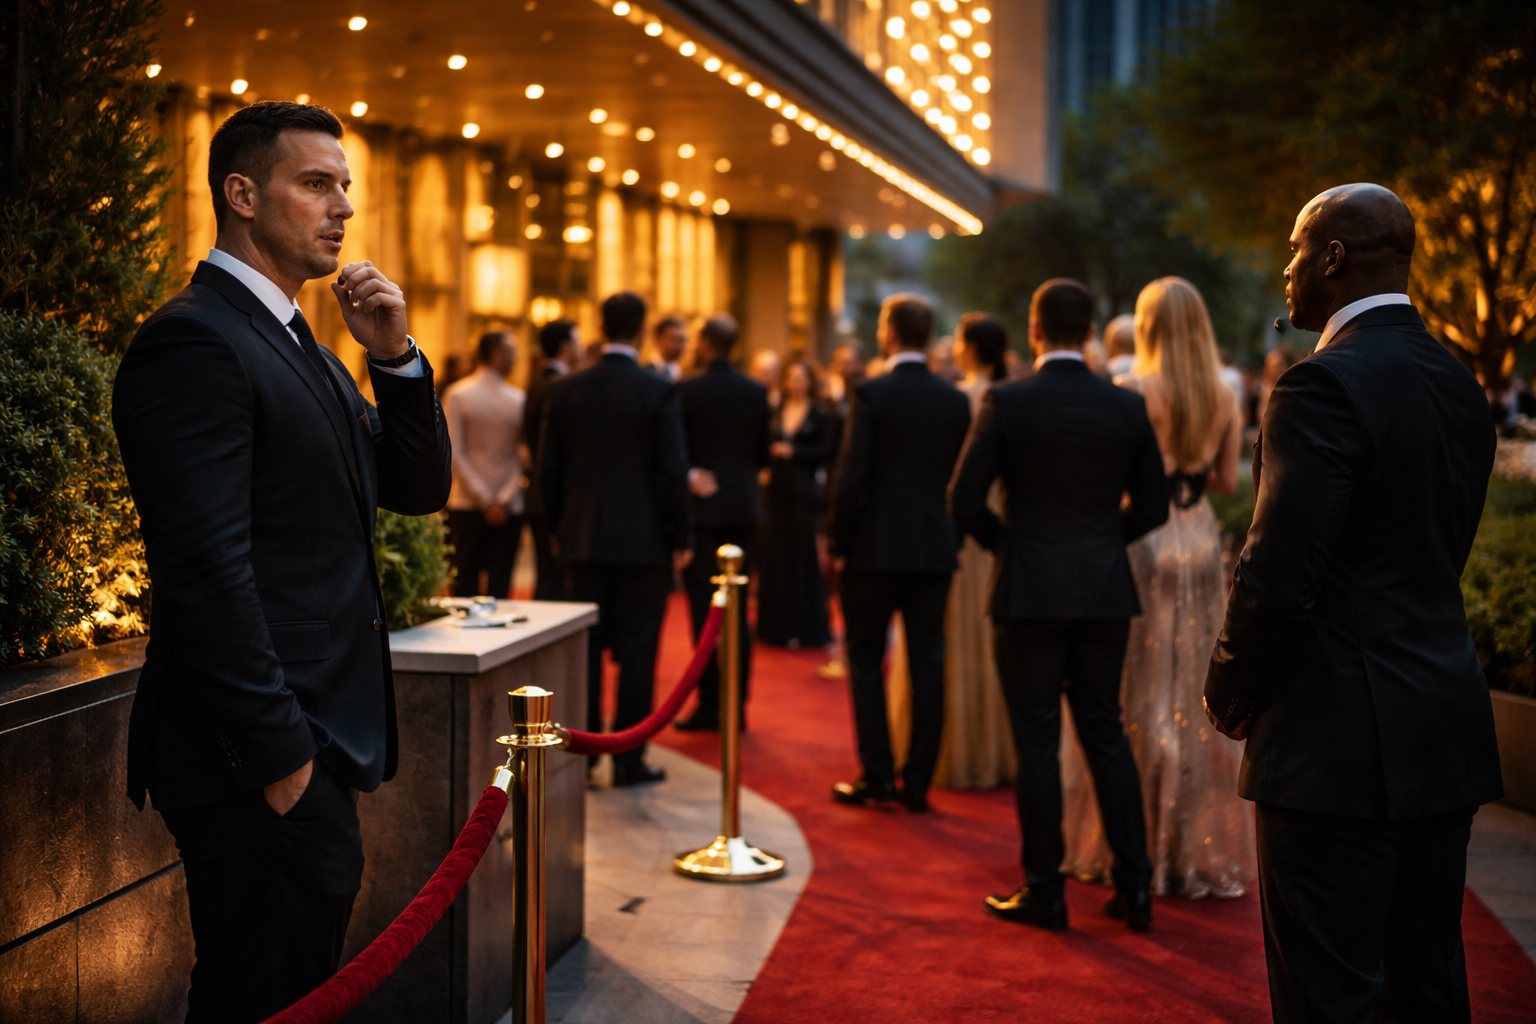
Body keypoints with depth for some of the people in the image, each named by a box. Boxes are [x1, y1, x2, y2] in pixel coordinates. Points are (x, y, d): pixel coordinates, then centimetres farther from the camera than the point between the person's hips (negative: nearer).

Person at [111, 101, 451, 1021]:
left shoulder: (304, 350, 17)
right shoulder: (194, 341, -15)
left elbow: (421, 488, 16)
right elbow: (206, 568, -21)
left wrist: (397, 357, 0)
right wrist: (277, 752, -21)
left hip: (315, 739, 10)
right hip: (260, 764, -10)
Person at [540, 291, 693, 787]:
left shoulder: (565, 389, 2)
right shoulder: (658, 392, -9)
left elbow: (549, 467, 5)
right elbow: (673, 471, -11)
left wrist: (559, 528, 16)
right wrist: (682, 537, -2)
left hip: (582, 539, 4)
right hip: (643, 539, -3)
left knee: (585, 647, 11)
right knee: (637, 649, 3)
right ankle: (628, 759, 6)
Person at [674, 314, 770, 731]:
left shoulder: (687, 391, -9)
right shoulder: (757, 392, 4)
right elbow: (762, 452, 10)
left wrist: (690, 476, 3)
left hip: (701, 508, -4)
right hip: (745, 508, 4)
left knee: (704, 610, -1)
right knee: (738, 611, 10)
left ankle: (709, 705, 0)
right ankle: (737, 704, 12)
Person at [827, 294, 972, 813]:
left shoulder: (872, 394, -10)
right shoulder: (955, 401, 4)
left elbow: (851, 477, -13)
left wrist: (838, 542, -5)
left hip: (875, 548, -4)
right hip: (935, 550, 4)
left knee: (866, 659, 8)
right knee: (926, 664, 7)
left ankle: (877, 777, 7)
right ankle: (917, 783, 11)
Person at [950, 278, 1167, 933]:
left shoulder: (1006, 402, -8)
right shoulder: (1128, 406, 0)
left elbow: (964, 500, -8)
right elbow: (1153, 505, 5)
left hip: (1028, 591, -3)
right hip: (1105, 592, 3)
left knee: (1037, 742, 4)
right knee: (1105, 734, 13)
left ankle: (1044, 891, 10)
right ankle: (1133, 885, 15)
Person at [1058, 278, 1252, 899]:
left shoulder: (1132, 392, -13)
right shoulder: (1225, 398, 3)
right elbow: (1226, 480, 8)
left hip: (1142, 543, -5)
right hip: (1200, 543, 5)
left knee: (1135, 699, 4)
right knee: (1197, 699, 12)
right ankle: (1200, 845, 18)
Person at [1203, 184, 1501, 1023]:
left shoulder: (1324, 386, -16)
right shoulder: (1458, 383, 11)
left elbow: (1278, 575, -20)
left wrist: (1229, 696, -4)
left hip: (1341, 743, -9)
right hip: (1446, 732, 9)